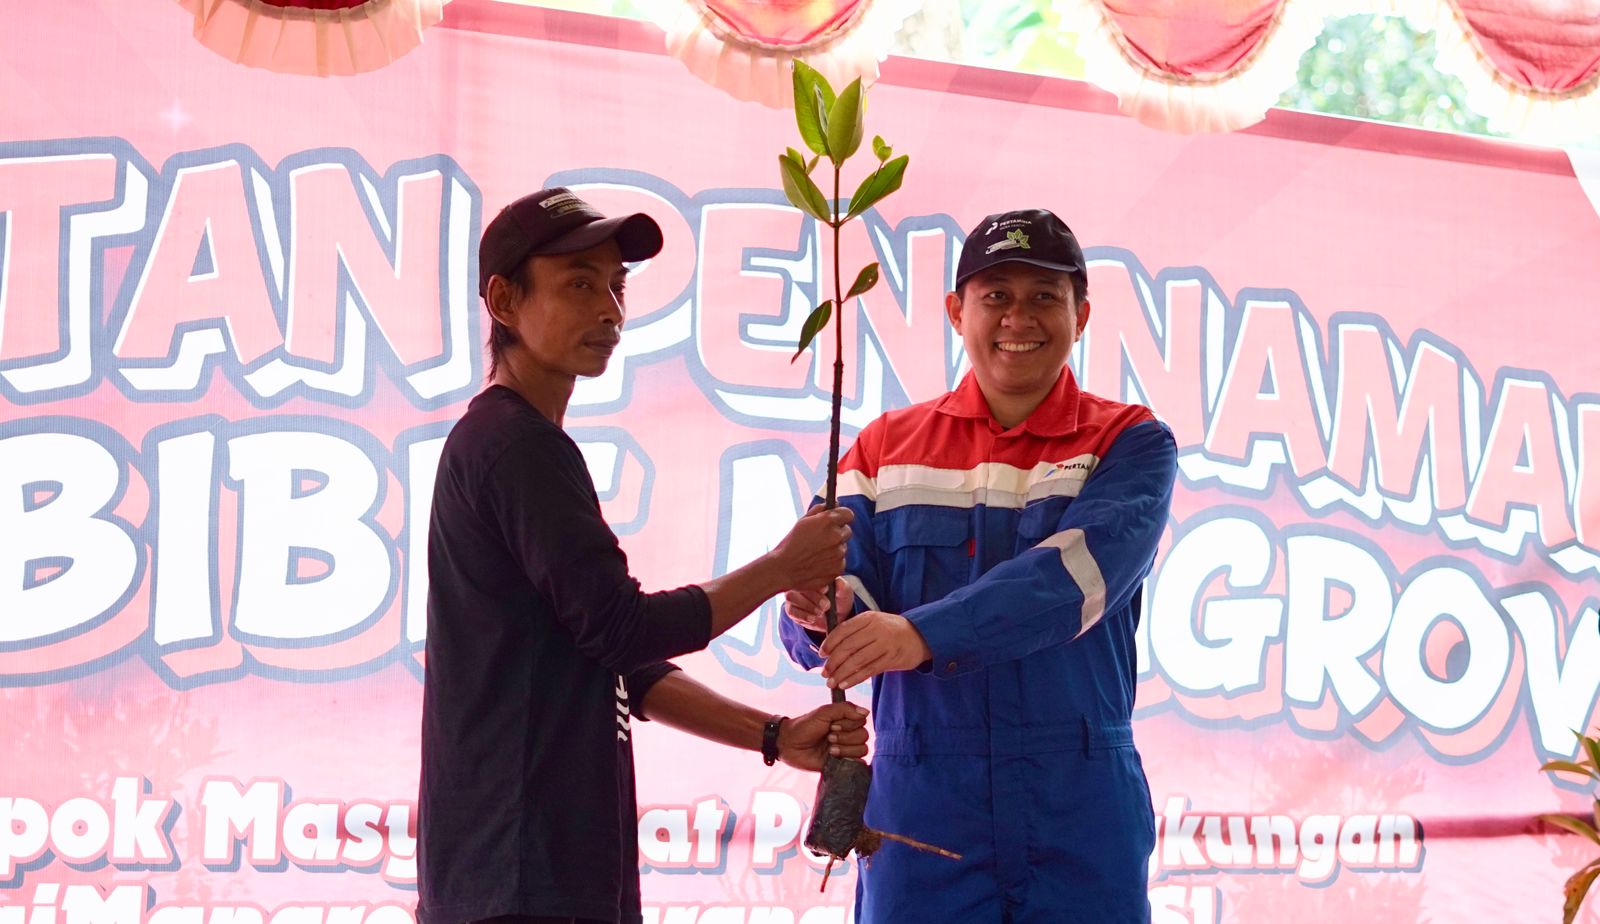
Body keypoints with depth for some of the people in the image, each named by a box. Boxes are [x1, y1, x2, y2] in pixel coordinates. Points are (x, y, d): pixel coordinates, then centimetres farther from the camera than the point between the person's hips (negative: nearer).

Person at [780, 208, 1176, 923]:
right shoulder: (888, 448, 9)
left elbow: (1079, 570, -18)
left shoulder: (1130, 444, 1)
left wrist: (923, 634, -32)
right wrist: (820, 610, -25)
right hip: (922, 805, 1)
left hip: (1079, 817, -1)